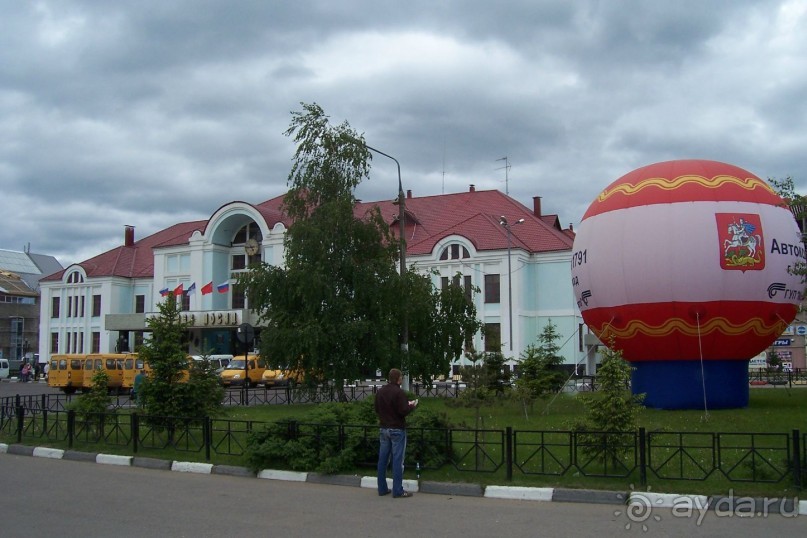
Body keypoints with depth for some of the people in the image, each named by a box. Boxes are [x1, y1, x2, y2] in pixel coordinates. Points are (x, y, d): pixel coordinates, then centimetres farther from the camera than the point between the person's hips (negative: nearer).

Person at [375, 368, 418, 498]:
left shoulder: (380, 392, 6)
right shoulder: (399, 392, -16)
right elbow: (403, 411, -19)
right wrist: (412, 405, -2)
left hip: (384, 429, 7)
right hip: (397, 430, -7)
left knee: (383, 459, 10)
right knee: (397, 460, -3)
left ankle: (382, 488, 15)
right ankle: (398, 491, -2)